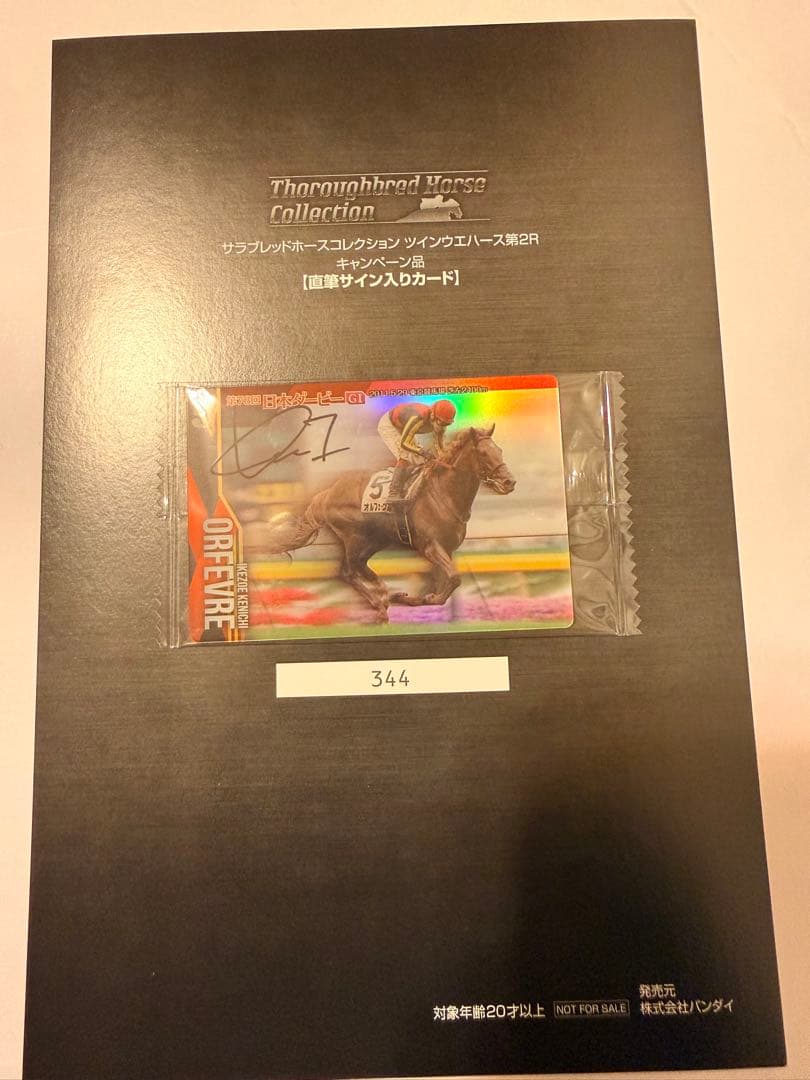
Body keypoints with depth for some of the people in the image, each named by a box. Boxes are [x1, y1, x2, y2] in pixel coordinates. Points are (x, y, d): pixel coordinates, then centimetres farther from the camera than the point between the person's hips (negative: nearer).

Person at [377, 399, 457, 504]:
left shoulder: (439, 422, -18)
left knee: (418, 459, 6)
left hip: (402, 429, 8)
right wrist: (422, 452, -48)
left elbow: (439, 447, -8)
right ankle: (393, 494, -23)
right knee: (405, 457, -24)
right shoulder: (418, 418, -41)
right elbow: (404, 443, -37)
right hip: (388, 426, -8)